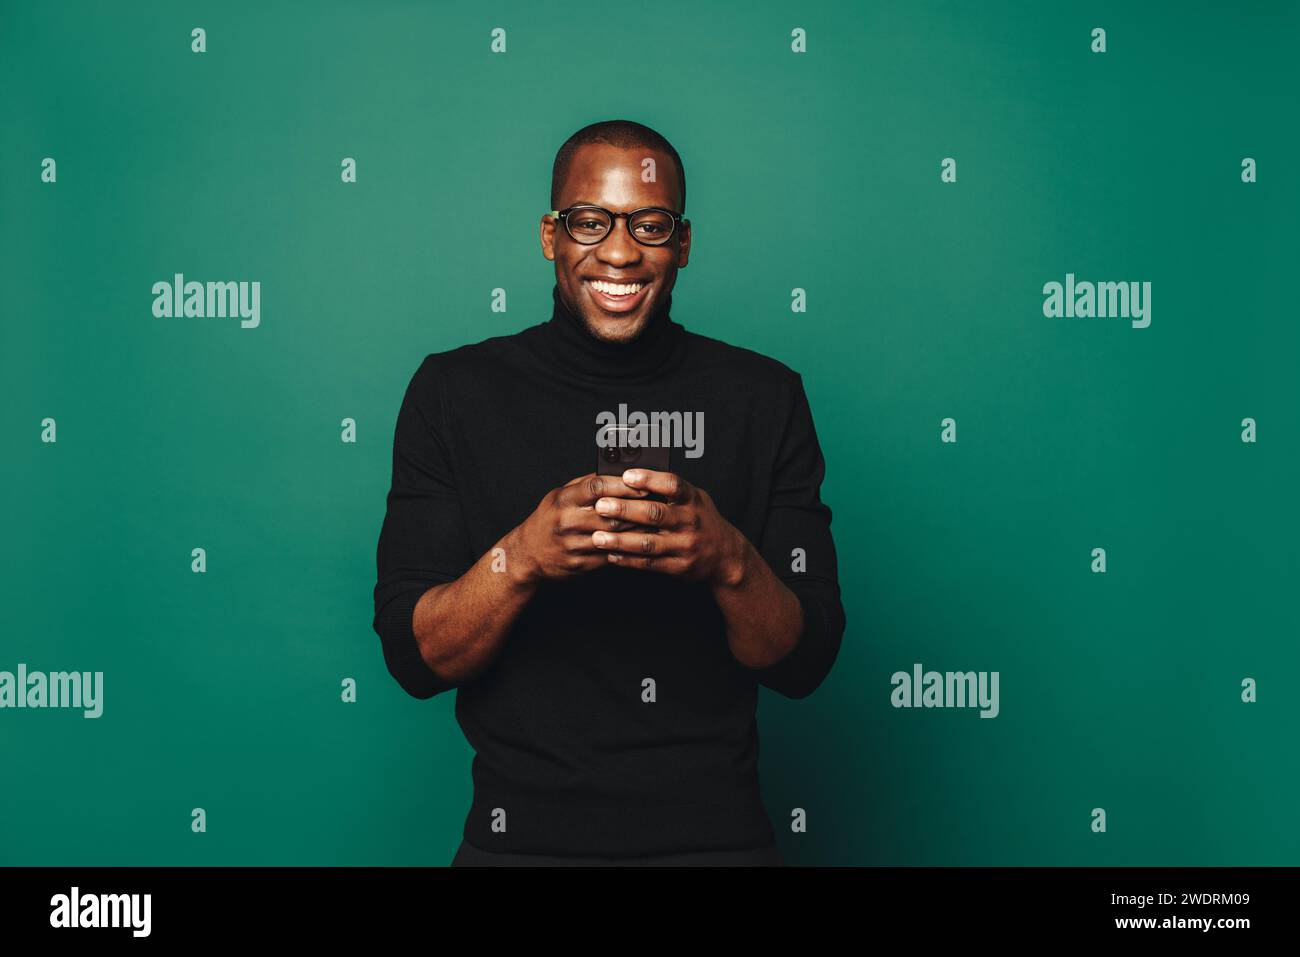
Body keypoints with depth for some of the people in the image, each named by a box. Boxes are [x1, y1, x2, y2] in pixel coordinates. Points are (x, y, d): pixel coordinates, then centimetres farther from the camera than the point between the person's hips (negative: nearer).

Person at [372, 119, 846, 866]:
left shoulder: (765, 397, -3)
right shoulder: (455, 392, -4)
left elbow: (806, 663, -5)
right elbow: (414, 660, -7)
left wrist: (730, 559, -24)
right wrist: (521, 557, -25)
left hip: (716, 833, 1)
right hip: (522, 833, 0)